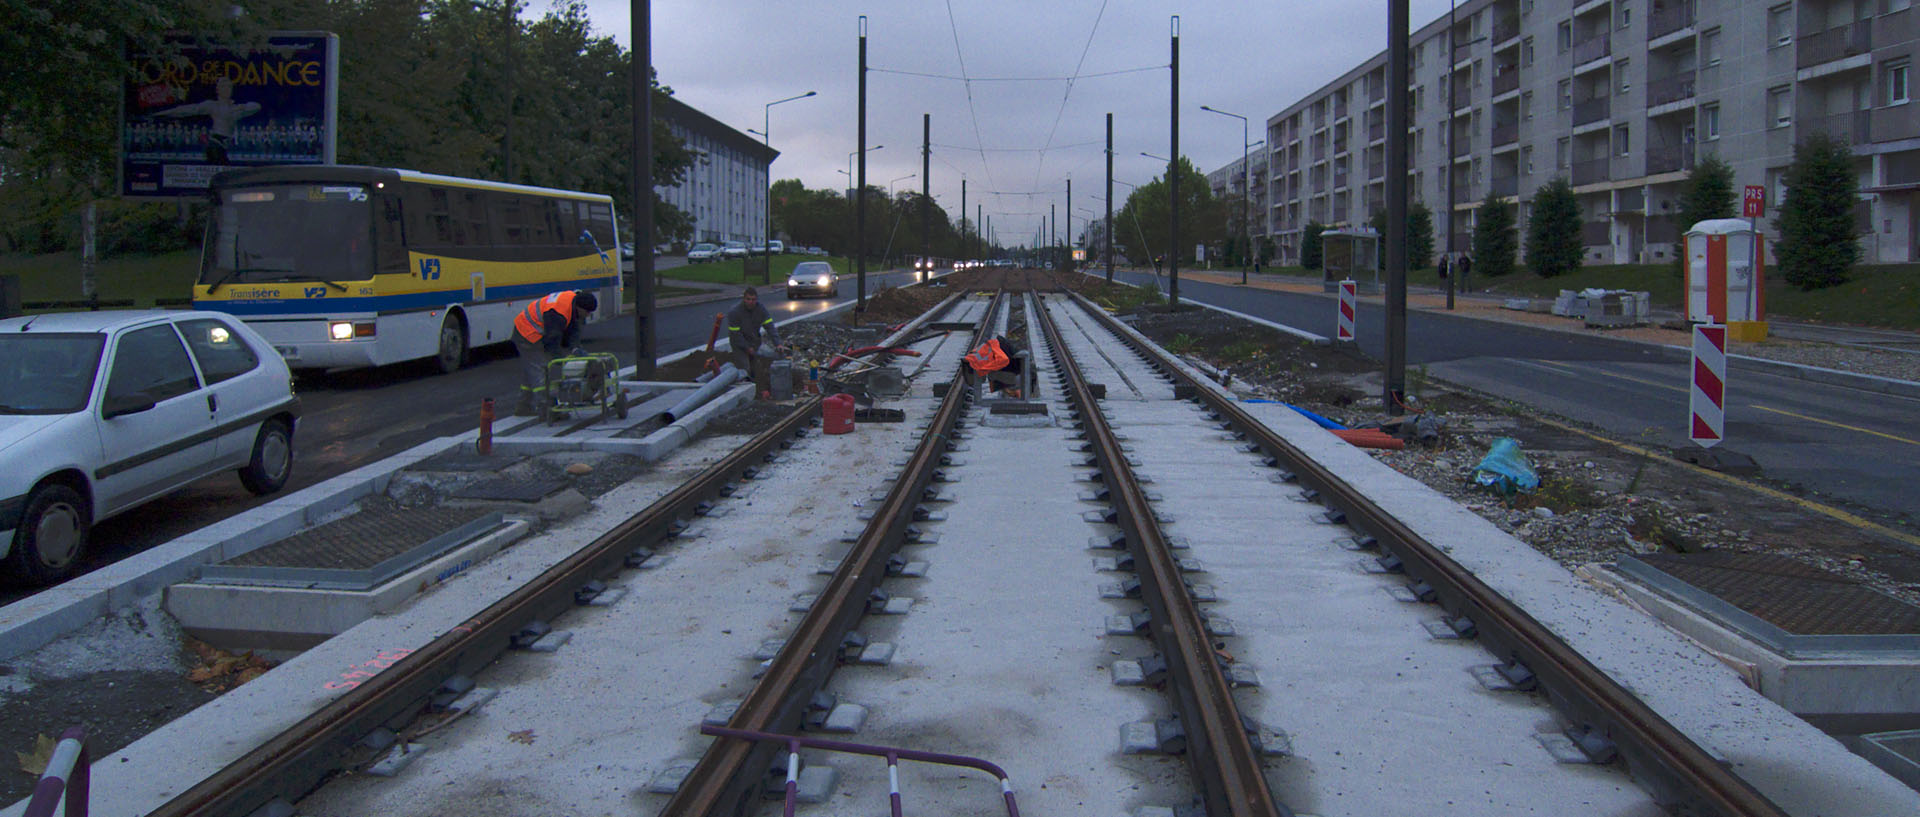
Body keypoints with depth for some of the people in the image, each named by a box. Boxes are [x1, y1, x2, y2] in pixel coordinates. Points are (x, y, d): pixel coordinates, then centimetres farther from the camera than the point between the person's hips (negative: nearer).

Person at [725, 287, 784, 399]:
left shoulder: (760, 309, -10)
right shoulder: (734, 312, -23)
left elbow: (770, 327, -13)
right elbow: (735, 334, -19)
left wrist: (777, 344, -25)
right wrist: (747, 348, -17)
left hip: (754, 341, 5)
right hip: (739, 343, -5)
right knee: (744, 369, -14)